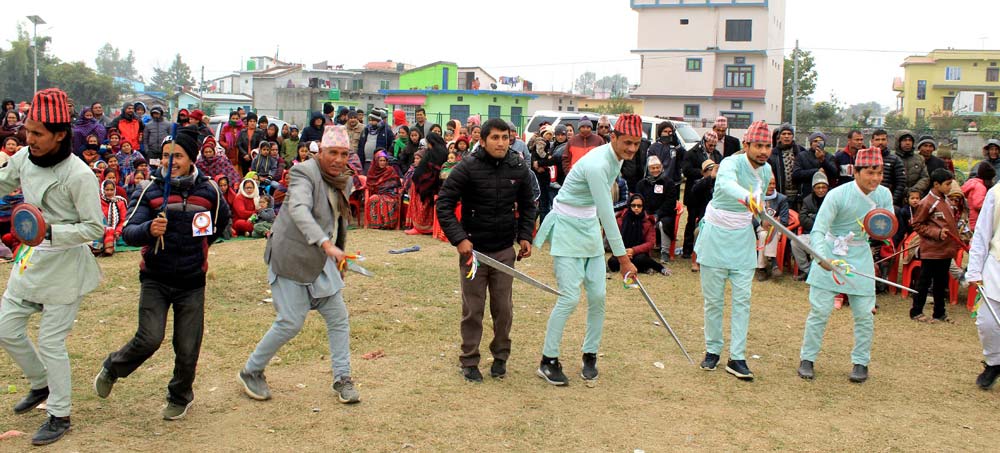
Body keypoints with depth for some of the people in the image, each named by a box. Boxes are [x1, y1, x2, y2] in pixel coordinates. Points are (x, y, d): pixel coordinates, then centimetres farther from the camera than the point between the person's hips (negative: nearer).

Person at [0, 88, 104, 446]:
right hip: (30, 259, 7)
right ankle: (41, 384, 40)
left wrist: (52, 231, -29)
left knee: (50, 342, 1)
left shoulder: (78, 175, -22)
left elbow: (95, 228, -19)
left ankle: (59, 416, 19)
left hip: (64, 265, -7)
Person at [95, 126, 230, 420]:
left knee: (187, 349, 4)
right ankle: (112, 369, 18)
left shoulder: (208, 190, -1)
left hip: (192, 282, 1)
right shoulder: (150, 191, -6)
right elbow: (128, 232, -17)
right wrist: (149, 229, -36)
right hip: (155, 279, -1)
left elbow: (223, 218, 21)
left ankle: (180, 398, 30)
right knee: (150, 339, -14)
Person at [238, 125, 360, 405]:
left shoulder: (343, 181, 8)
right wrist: (326, 243, -47)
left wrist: (339, 251, 18)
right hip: (292, 258, -8)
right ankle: (251, 372, 17)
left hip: (321, 259, 8)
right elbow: (299, 209, -35)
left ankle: (342, 379, 16)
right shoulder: (304, 174, -17)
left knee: (339, 318, 5)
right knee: (290, 323, -4)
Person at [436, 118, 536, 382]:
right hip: (473, 250, -3)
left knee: (503, 308, 11)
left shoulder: (519, 168, -1)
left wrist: (525, 236, 3)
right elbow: (444, 204, -10)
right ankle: (469, 362, 21)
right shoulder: (467, 168, -13)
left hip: (505, 251, 3)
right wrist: (459, 239, -17)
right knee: (473, 309, 6)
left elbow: (527, 206, 13)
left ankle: (500, 356, 30)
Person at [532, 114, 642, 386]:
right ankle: (548, 361, 3)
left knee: (598, 296, 3)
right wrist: (623, 258, -22)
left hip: (590, 227, 8)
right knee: (570, 297, -11)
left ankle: (590, 356, 19)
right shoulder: (597, 165, -27)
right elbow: (607, 214, -26)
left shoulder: (618, 157, 2)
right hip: (567, 228, -8)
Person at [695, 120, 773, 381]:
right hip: (716, 236, -5)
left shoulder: (766, 170, 1)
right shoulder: (731, 163, -20)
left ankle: (736, 358, 5)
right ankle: (712, 350, 20)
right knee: (713, 299, 4)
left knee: (742, 299, 0)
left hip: (743, 239, 5)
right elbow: (726, 183, -46)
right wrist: (747, 197, -65)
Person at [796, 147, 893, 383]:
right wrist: (822, 258, -41)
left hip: (860, 257, 4)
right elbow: (818, 231, -24)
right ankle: (807, 359, 12)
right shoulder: (837, 195, -18)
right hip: (831, 253, -4)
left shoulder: (884, 195, -3)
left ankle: (861, 362, 20)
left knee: (864, 313, 3)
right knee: (820, 310, -3)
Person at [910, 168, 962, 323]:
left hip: (945, 250, 8)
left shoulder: (944, 200, 11)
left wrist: (955, 240, 14)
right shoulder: (927, 203, -14)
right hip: (931, 251, -8)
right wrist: (937, 233, -19)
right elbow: (916, 224, -12)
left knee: (941, 283, 15)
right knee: (925, 282, 1)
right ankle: (916, 312, 11)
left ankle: (939, 313, 24)